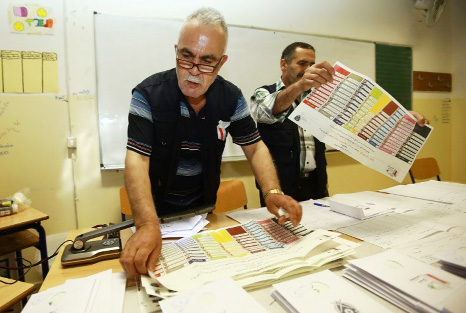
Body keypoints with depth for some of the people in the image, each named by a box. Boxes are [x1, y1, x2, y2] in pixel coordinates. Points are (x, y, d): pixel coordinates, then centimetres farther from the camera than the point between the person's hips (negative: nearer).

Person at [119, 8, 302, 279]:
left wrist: (272, 192, -28)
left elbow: (255, 147, -10)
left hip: (204, 208, 3)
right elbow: (137, 158, -29)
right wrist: (148, 225, -44)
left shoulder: (231, 98, -12)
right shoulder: (149, 94, -21)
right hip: (158, 211, -2)